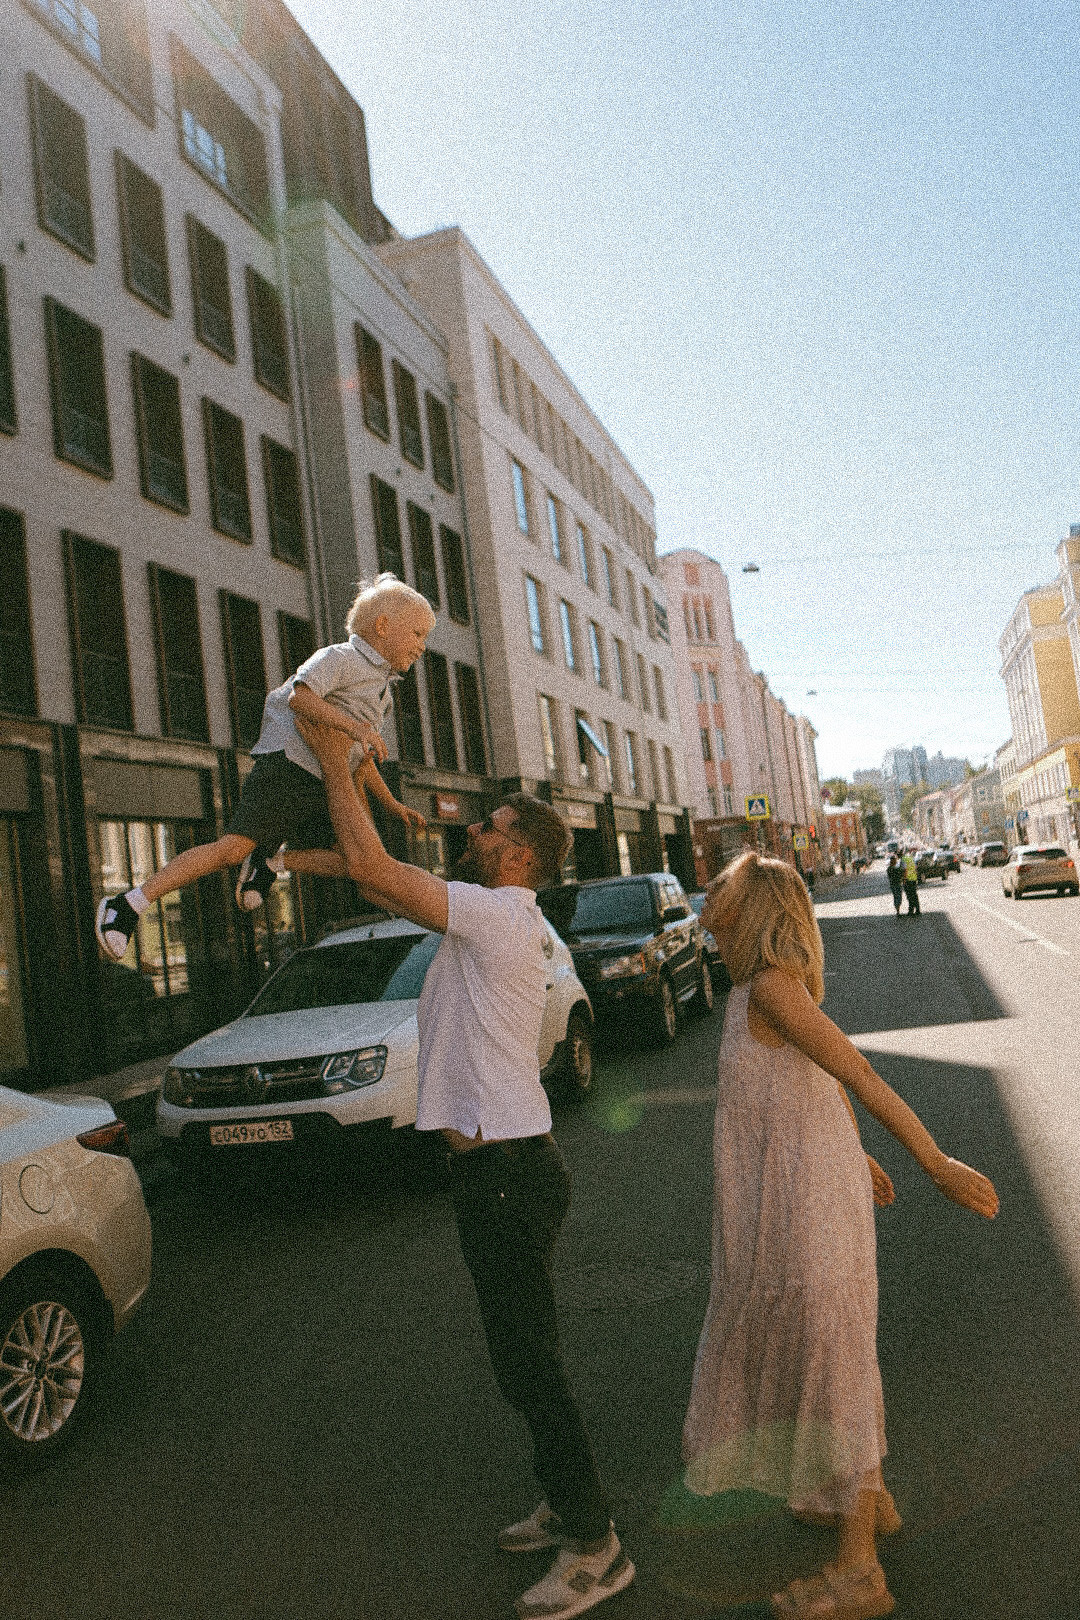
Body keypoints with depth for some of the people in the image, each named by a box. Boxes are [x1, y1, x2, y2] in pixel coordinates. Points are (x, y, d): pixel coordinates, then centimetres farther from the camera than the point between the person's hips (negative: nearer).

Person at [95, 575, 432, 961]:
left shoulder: (381, 692, 24)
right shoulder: (341, 657, -2)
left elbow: (361, 760, 32)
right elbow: (299, 697, -21)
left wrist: (394, 806, 30)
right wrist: (355, 727, -26)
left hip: (321, 792, 8)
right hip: (287, 768, -8)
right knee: (235, 846, -20)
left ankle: (269, 864, 4)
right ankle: (128, 906, -16)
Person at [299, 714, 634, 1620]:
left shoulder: (496, 914, -18)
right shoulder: (497, 920, 12)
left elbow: (370, 867, -23)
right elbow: (385, 883, 23)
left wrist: (335, 761, -12)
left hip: (507, 1170, -10)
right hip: (498, 1163, 10)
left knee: (529, 1362, 1)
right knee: (522, 1352, 21)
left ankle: (594, 1547, 16)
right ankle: (569, 1505, 37)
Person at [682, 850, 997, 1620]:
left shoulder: (770, 988, -20)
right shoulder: (782, 984, 9)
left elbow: (860, 1074, -25)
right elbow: (833, 1078, 22)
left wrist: (938, 1167, -25)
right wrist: (857, 1154, 33)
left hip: (800, 1204, -9)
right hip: (817, 1187, 9)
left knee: (826, 1364, 4)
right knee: (826, 1351, 24)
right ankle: (870, 1497, 44)